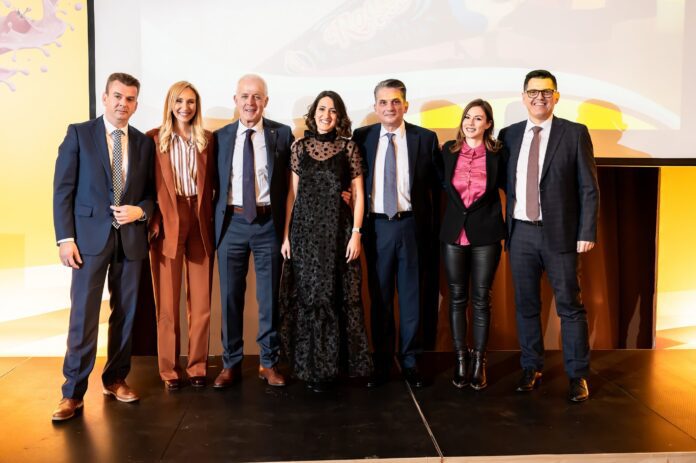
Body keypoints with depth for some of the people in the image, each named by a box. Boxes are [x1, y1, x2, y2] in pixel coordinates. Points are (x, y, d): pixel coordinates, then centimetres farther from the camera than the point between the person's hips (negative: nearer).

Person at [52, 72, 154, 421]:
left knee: (125, 314, 10)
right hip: (90, 236, -3)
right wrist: (65, 238, -9)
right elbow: (63, 189, -2)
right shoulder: (79, 133, 1)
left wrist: (140, 211, -9)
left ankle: (116, 379, 25)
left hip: (131, 238, 3)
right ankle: (73, 392, 7)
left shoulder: (144, 143, 9)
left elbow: (151, 192, 13)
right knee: (83, 316, -2)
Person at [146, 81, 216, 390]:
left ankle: (197, 365, 18)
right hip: (167, 224, -2)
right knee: (168, 302, 4)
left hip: (201, 223, 2)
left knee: (201, 301, 6)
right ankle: (168, 368, 15)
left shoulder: (207, 139, 8)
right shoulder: (154, 138, 2)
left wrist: (213, 219, 0)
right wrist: (153, 221, -8)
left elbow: (214, 182, 10)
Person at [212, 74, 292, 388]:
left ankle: (269, 363, 22)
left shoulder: (282, 135, 1)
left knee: (270, 296, 7)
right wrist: (215, 220, 2)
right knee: (230, 295, 8)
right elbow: (215, 182, 9)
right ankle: (231, 363, 22)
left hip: (268, 223, -1)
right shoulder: (221, 136, 7)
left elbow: (290, 181, 2)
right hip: (231, 222, 2)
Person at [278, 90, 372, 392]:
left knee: (336, 295, 3)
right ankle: (310, 365, 19)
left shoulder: (349, 147, 2)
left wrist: (356, 232, -7)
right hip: (304, 228, 2)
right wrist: (286, 234, 2)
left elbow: (358, 194, 1)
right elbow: (292, 193, 7)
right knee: (306, 295, 5)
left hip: (337, 227, -2)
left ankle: (330, 363, 18)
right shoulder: (300, 147, 7)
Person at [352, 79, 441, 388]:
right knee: (379, 297, 8)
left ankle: (409, 361, 20)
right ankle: (381, 361, 20)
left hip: (412, 226, -1)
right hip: (376, 226, 1)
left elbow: (437, 182, 5)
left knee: (411, 296, 7)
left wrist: (432, 220, -1)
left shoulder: (425, 138, 2)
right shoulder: (361, 137, 5)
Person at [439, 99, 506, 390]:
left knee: (481, 299, 5)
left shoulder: (497, 153, -3)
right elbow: (439, 183, 16)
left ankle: (479, 362, 16)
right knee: (457, 298, 7)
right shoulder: (448, 150, 3)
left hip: (486, 235, -2)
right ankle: (460, 360, 19)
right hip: (454, 234, 2)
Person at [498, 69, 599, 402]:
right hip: (521, 233, 3)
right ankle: (531, 367, 25)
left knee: (570, 306, 5)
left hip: (560, 234, -3)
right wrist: (506, 226, 2)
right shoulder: (509, 135, 7)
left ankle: (577, 375, 17)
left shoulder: (575, 134, -2)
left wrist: (587, 232, -9)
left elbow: (589, 188, -3)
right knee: (526, 305, 11)